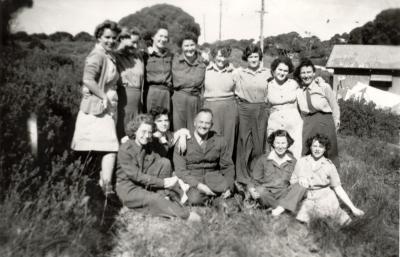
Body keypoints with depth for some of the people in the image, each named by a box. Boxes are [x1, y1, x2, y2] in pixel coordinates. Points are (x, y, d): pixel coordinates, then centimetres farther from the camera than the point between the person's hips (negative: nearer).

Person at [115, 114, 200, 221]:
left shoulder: (150, 148, 3)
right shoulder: (125, 150, -16)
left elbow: (162, 166, -4)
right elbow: (135, 175, -22)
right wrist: (163, 182, -26)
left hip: (146, 185, 6)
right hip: (128, 189, -6)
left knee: (165, 162, -14)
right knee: (153, 199, -35)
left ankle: (162, 198, -14)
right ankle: (186, 216, -27)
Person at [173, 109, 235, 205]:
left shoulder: (219, 141, 4)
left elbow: (228, 166, 7)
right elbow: (180, 170, -10)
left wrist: (228, 187, -9)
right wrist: (199, 185, -23)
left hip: (213, 179, 2)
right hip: (191, 181, -2)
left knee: (225, 186, -30)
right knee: (195, 199, -32)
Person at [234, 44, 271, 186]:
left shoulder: (267, 73, 7)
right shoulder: (239, 72, 2)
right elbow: (235, 91, 5)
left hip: (261, 110, 2)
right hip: (244, 109, -2)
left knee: (259, 142, 6)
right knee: (244, 142, 0)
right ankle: (242, 176, 12)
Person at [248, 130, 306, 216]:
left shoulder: (293, 161, 8)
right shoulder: (263, 160, 3)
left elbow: (295, 180, 9)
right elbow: (256, 180, 6)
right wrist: (252, 190, -16)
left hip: (284, 195, 2)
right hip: (267, 194, -2)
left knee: (301, 187, -25)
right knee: (260, 190, -35)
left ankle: (281, 207, -35)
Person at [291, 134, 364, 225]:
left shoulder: (329, 165, 0)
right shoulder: (301, 162, 3)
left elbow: (338, 188, 5)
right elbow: (292, 182, 11)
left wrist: (353, 208, 4)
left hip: (326, 201, 0)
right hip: (308, 203, 0)